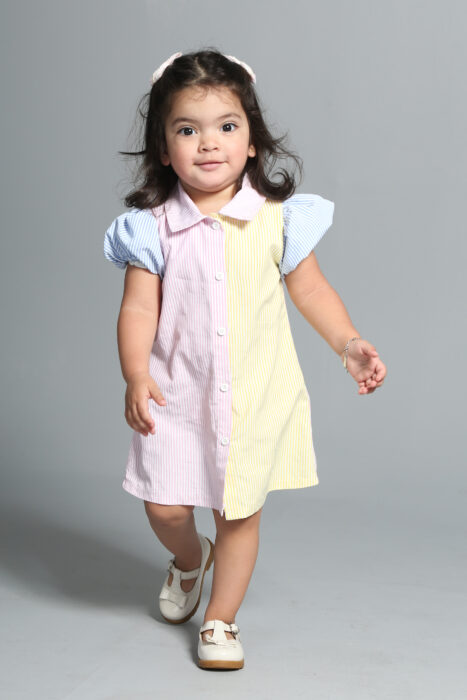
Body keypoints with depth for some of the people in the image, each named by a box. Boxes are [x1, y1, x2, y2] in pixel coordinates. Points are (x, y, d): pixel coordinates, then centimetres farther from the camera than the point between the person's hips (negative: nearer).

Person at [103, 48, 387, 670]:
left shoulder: (276, 218, -5)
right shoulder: (154, 226, -6)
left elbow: (309, 289, 4)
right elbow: (139, 307, -6)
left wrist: (349, 344, -6)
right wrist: (136, 377, -18)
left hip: (256, 394, 0)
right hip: (177, 392, 0)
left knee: (240, 513, 7)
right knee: (164, 506, 4)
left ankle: (220, 619, 29)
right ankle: (189, 560, 41)